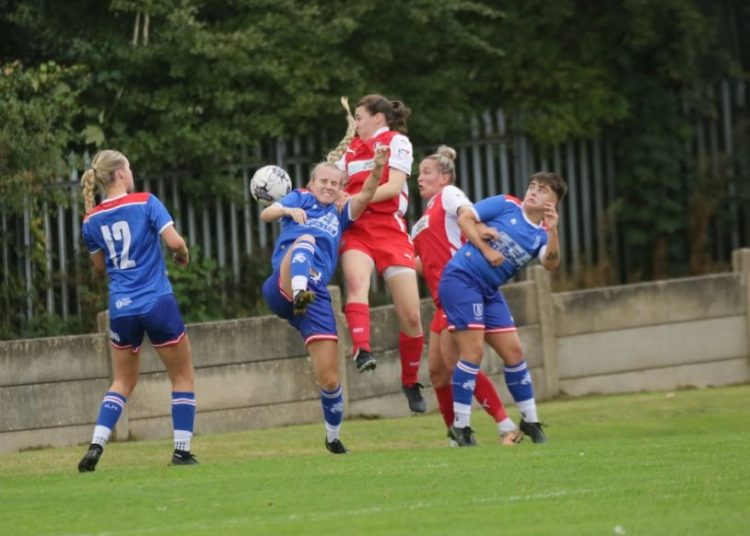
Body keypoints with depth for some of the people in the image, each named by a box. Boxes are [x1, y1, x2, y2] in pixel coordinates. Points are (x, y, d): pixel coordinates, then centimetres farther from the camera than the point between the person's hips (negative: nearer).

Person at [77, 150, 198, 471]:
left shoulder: (92, 220, 4)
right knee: (183, 376, 12)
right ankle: (182, 450, 6)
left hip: (121, 309, 4)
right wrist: (183, 254, 6)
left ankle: (96, 445, 1)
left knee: (123, 381, 19)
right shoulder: (145, 203, -7)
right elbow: (174, 241, -14)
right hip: (158, 303, -4)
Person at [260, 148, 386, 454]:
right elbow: (266, 214, 6)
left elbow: (365, 196, 11)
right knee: (305, 239, -34)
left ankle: (333, 437, 22)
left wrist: (377, 169, -9)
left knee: (329, 379, -2)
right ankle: (299, 293, -64)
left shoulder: (340, 215, 29)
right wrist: (288, 210, -17)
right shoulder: (300, 199, 23)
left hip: (316, 297, 3)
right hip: (284, 287, -3)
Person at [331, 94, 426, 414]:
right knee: (356, 280, -33)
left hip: (390, 229, -3)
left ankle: (411, 384, 13)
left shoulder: (397, 141, 5)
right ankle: (362, 351, -51)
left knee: (411, 316, -5)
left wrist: (353, 199, -14)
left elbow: (393, 187, -8)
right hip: (356, 228, 3)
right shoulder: (353, 147, 21)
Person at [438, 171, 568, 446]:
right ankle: (460, 426, -7)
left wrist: (553, 232, -26)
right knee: (473, 351, -13)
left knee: (513, 352, 8)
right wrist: (486, 250, -13)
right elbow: (465, 218, -7)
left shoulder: (542, 235, 7)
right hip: (461, 278, -6)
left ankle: (530, 421, 22)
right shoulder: (505, 205, -3)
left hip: (489, 291, 6)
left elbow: (551, 264, -12)